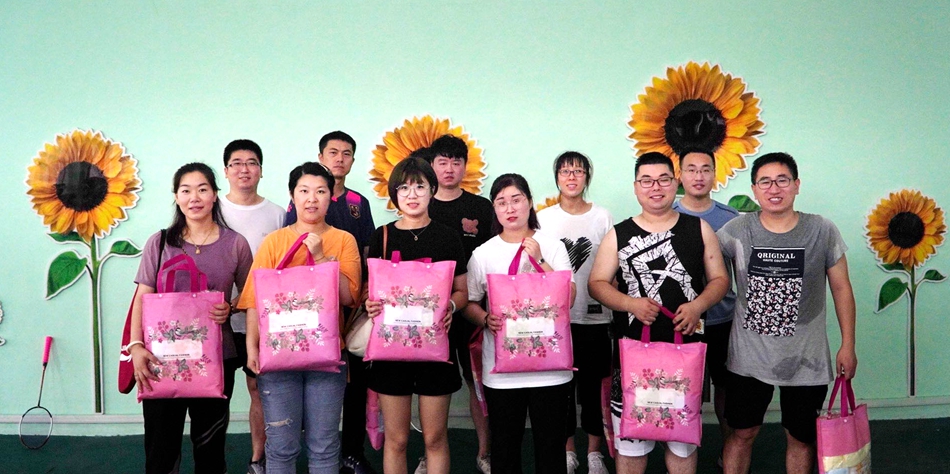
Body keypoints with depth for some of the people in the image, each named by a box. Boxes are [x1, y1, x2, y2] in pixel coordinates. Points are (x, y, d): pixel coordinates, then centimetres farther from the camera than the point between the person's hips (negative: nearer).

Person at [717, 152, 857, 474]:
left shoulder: (822, 231, -5)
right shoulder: (736, 231, -5)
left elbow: (841, 289, 2)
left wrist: (848, 346, 2)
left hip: (806, 360, 0)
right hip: (749, 357, 0)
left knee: (801, 438, 14)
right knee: (742, 433, 12)